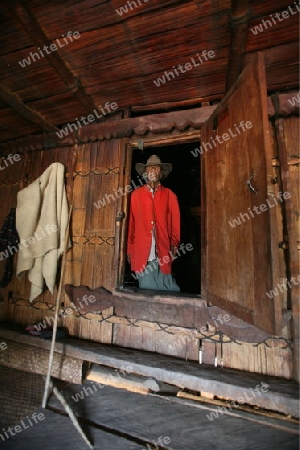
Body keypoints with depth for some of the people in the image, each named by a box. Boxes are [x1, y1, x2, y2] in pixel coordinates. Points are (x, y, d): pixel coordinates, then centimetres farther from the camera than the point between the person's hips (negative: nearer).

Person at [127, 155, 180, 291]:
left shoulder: (169, 195, 9)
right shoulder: (136, 194, 9)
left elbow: (175, 223, 7)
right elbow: (132, 223, 7)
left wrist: (174, 245, -5)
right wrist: (130, 250, 3)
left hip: (163, 254, 0)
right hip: (142, 254, 0)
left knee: (166, 288, 1)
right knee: (146, 288, 8)